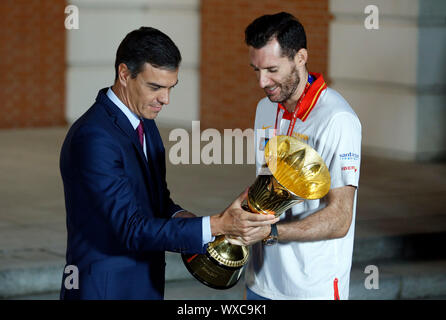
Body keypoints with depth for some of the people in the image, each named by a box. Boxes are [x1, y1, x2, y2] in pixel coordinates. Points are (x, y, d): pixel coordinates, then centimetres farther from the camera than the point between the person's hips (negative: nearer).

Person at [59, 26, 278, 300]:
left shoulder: (145, 124, 6)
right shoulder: (93, 137, -22)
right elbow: (132, 230, -25)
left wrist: (180, 217, -7)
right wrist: (217, 225, -29)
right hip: (104, 289, -8)